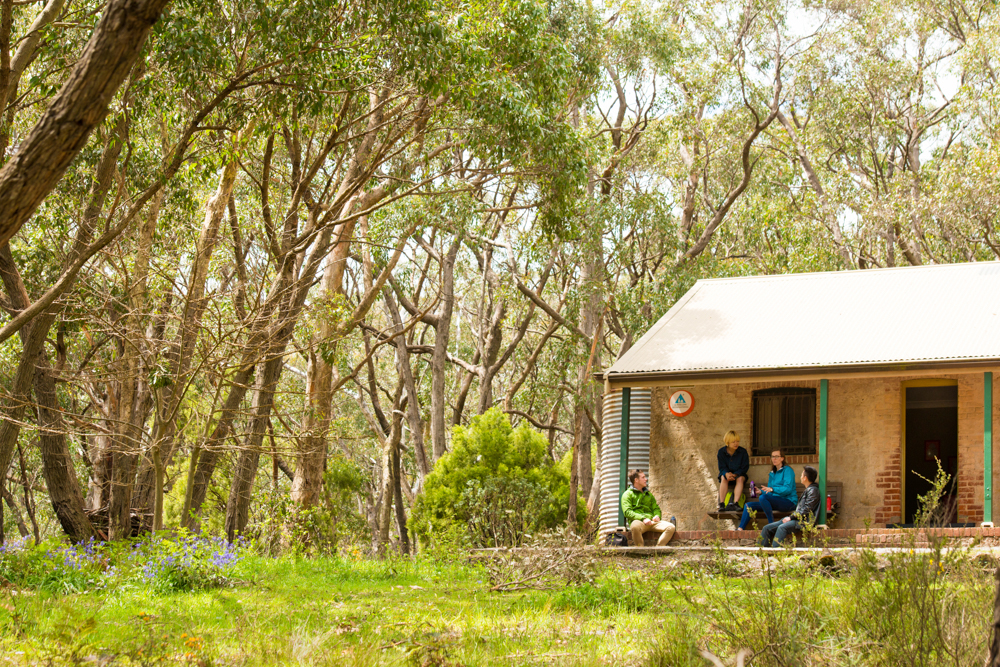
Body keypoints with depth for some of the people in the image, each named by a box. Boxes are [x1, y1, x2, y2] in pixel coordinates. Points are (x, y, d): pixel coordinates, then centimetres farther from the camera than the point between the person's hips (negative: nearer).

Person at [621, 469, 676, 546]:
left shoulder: (648, 494, 29)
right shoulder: (628, 494, 9)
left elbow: (656, 508, 28)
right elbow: (627, 512, -5)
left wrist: (657, 515, 2)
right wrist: (642, 518, -18)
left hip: (652, 521, 5)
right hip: (637, 520, -5)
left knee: (671, 527, -21)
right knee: (635, 526, -43)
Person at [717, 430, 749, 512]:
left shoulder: (743, 452, -9)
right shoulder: (721, 452, -6)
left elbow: (745, 467, -8)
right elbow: (722, 467, -7)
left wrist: (734, 474, -24)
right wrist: (727, 474, -31)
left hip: (739, 474, 0)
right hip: (726, 473, 0)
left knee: (740, 479, -34)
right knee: (724, 478, -33)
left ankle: (735, 503, -46)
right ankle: (721, 504, -41)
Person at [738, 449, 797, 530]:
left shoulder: (787, 470, -4)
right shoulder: (772, 474, 21)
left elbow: (788, 489, -18)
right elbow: (769, 493, 21)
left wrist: (772, 489, -30)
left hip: (789, 502, -8)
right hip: (776, 502, 8)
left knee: (762, 497, -33)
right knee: (748, 506, -1)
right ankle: (740, 529, -13)